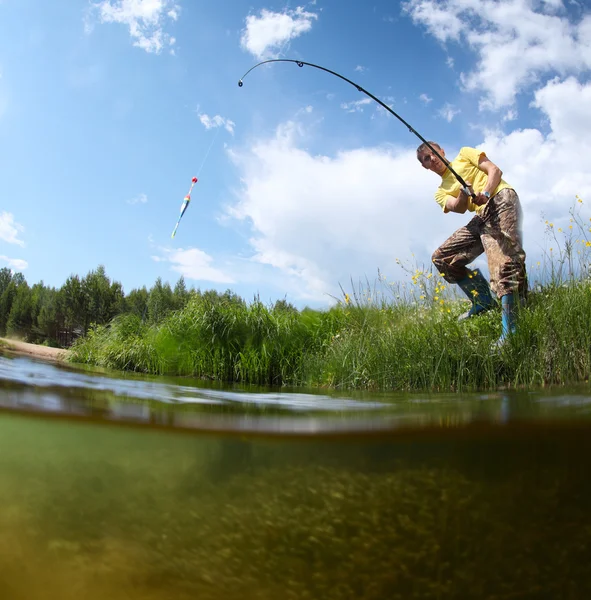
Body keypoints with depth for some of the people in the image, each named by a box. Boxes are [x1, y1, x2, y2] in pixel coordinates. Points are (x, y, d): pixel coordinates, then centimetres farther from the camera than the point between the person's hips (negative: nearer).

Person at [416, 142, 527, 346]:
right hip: (481, 217, 6)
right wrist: (464, 193, -22)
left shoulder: (464, 154, 18)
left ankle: (510, 329, -35)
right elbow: (458, 208, 0)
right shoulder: (440, 192, 23)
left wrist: (485, 193, -16)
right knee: (442, 258, 1)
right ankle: (483, 301, 6)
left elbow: (495, 170, 4)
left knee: (502, 260, -27)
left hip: (501, 199, -6)